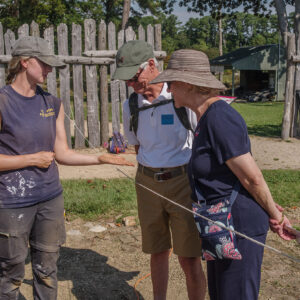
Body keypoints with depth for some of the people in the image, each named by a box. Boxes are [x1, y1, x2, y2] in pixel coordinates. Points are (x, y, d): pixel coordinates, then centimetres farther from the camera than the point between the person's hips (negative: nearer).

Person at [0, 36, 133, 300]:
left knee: (47, 270, 16)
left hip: (50, 198, 5)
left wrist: (100, 159, -4)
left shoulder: (53, 104, 6)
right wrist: (32, 159, -12)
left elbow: (62, 154, 8)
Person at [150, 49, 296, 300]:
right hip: (222, 224, 10)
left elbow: (252, 177, -19)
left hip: (240, 223, -10)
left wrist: (274, 214, -6)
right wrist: (271, 209, 16)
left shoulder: (219, 119, -24)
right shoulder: (208, 116, 9)